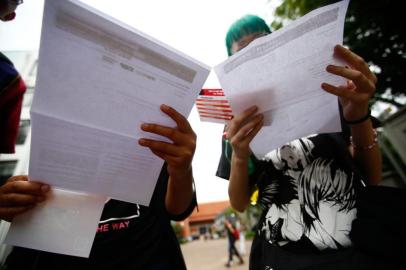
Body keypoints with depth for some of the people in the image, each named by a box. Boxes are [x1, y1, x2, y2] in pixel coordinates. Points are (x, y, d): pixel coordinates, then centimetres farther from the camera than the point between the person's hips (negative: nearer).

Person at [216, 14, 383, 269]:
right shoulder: (238, 125, 0)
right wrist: (239, 157, -21)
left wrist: (358, 114, -20)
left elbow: (373, 177, -2)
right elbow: (239, 204, -2)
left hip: (360, 248, 1)